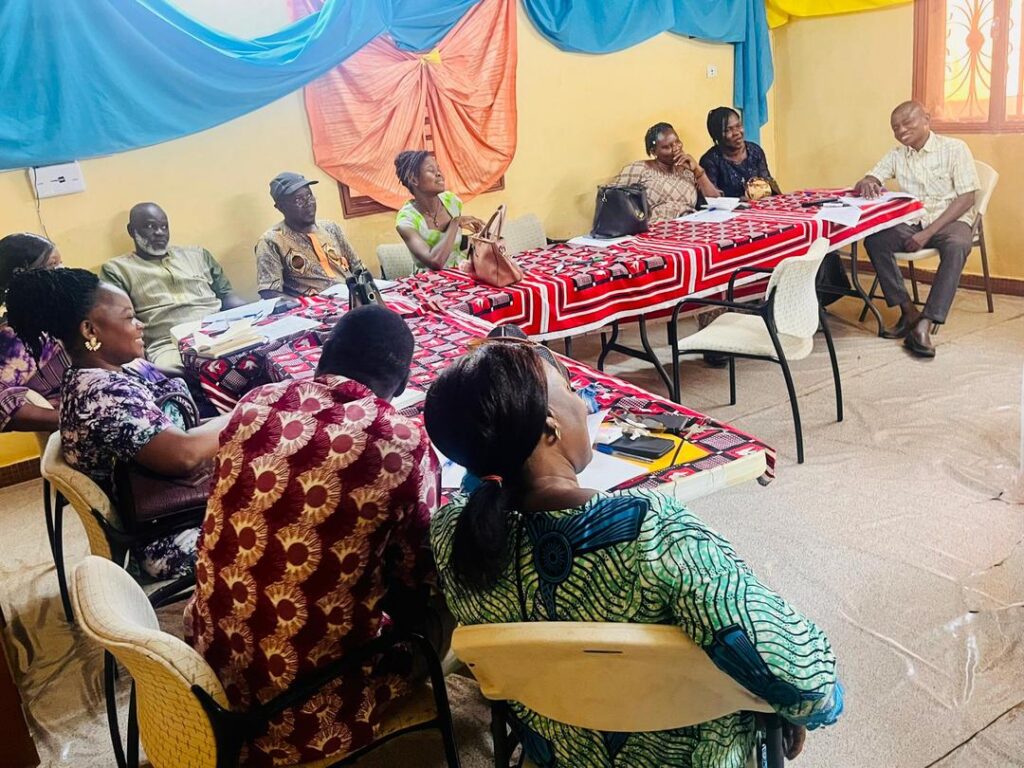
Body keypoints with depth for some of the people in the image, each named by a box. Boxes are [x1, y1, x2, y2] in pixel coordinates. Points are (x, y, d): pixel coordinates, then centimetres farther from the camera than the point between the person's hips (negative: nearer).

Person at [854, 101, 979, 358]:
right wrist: (866, 184, -27)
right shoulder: (896, 155, 10)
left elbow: (966, 198, -9)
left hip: (949, 221, -4)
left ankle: (924, 325, -41)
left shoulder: (954, 148, -2)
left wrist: (928, 233, -20)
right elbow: (866, 182, 2)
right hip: (911, 223, 4)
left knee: (957, 246, -37)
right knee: (873, 239, -25)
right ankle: (908, 311, -20)